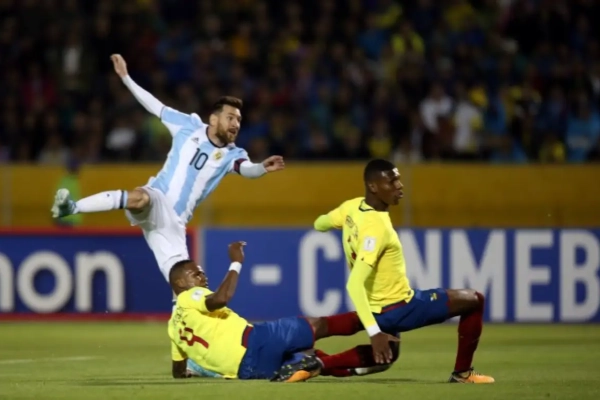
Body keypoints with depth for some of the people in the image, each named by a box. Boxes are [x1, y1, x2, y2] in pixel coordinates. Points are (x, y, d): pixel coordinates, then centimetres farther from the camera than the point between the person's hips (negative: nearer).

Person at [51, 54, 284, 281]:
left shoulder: (231, 154, 7)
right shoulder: (190, 127, 6)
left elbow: (247, 169, -15)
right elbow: (155, 106, 12)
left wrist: (262, 168, -39)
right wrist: (125, 77, 10)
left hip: (174, 223, 3)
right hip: (155, 201, -3)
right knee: (139, 199, -39)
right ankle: (72, 208, -37)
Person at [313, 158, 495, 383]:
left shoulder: (352, 207, -4)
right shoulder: (377, 228, -29)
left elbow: (320, 224, 17)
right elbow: (355, 284, -35)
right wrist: (374, 332, -37)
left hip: (379, 307, 9)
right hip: (399, 308, -9)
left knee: (383, 355, 34)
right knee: (474, 301, 2)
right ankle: (462, 373, 13)